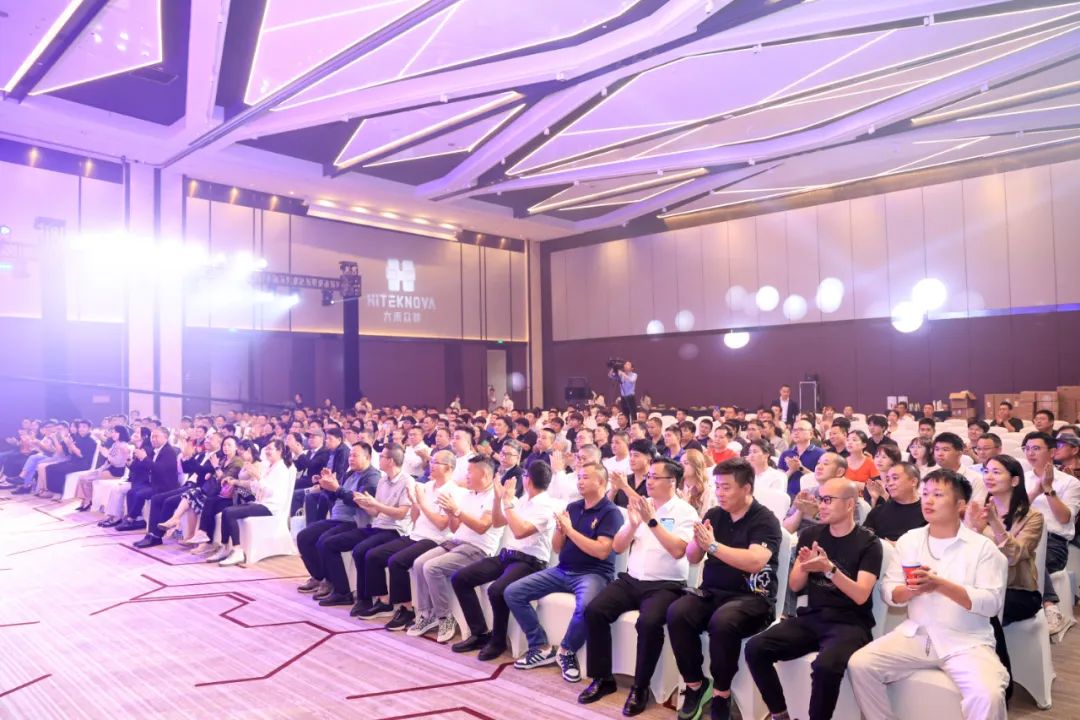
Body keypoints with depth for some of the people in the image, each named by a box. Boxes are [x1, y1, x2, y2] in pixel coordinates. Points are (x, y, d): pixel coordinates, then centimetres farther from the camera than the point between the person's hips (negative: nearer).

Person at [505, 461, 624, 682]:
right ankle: (542, 647, 4)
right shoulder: (572, 507, 11)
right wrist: (559, 530, -9)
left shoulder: (611, 512, -7)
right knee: (512, 592, -5)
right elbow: (557, 548, 12)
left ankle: (567, 651, -9)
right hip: (562, 570, 6)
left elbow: (601, 551, -20)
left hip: (593, 573, -6)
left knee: (586, 606, -39)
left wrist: (570, 530, -17)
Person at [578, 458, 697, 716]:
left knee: (649, 622, -32)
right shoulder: (640, 504, 10)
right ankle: (602, 678, 0)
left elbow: (678, 551, -20)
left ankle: (640, 687, -10)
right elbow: (617, 547, 7)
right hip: (631, 580, 5)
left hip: (665, 585, -5)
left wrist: (652, 521, -23)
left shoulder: (685, 511, -4)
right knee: (593, 611, -15)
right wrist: (632, 524, -10)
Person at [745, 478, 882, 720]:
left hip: (849, 623, -4)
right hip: (811, 617, 5)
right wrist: (804, 567, -12)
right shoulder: (811, 535, 8)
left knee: (825, 666, -35)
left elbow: (861, 595, -14)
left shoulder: (868, 543, -4)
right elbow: (795, 586, 9)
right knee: (755, 648, -17)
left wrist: (829, 568, -27)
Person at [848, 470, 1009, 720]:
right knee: (860, 664, -15)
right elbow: (888, 592, 7)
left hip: (966, 642, -3)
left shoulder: (982, 546, -2)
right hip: (916, 634, 3)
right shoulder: (908, 540, 9)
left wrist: (941, 585, -21)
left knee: (989, 696, -31)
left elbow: (992, 603, -11)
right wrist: (911, 590, -15)